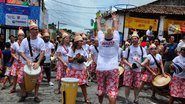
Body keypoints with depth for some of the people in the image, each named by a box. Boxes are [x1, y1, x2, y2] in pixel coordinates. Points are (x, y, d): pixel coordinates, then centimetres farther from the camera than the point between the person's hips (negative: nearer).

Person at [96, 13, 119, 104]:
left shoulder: (101, 40, -2)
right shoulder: (116, 40, -4)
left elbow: (99, 30, 15)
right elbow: (115, 29, 12)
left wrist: (98, 21, 32)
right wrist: (115, 20, 29)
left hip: (100, 69, 2)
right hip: (113, 69, -2)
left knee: (101, 90, 17)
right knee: (112, 92, -5)